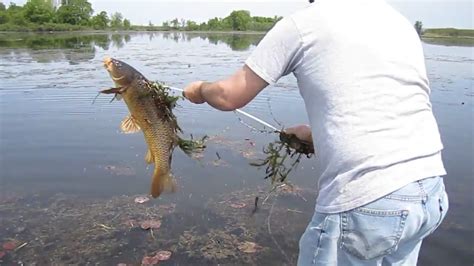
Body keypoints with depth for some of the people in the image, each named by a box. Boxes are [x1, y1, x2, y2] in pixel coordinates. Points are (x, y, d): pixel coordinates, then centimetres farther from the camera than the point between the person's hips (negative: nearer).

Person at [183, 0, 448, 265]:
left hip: (366, 201, -7)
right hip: (432, 191, 7)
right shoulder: (401, 22, 17)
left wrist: (201, 89, 25)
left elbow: (229, 97, 4)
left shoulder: (305, 22, -2)